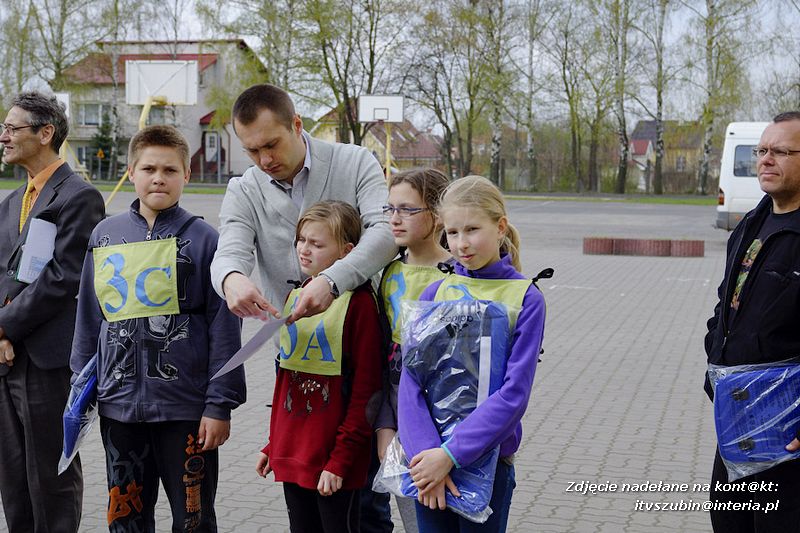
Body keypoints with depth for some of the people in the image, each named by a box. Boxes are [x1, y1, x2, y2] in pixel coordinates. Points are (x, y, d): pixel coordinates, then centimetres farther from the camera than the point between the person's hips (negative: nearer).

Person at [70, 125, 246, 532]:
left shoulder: (202, 239, -5)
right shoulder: (104, 236, 7)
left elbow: (224, 329, -6)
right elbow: (88, 320, 14)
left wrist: (220, 405, -9)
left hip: (185, 407, -4)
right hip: (118, 406, 4)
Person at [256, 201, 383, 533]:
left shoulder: (358, 303, -12)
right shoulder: (295, 297, 10)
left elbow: (366, 390, -14)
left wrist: (340, 460, -16)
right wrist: (273, 444, 15)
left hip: (333, 459, -7)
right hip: (291, 453, 7)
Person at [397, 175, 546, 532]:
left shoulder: (525, 299, -7)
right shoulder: (434, 294, 2)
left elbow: (514, 392, -14)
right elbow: (410, 381, -5)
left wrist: (450, 454, -20)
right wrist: (426, 452, -19)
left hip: (487, 455, -2)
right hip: (430, 455, 2)